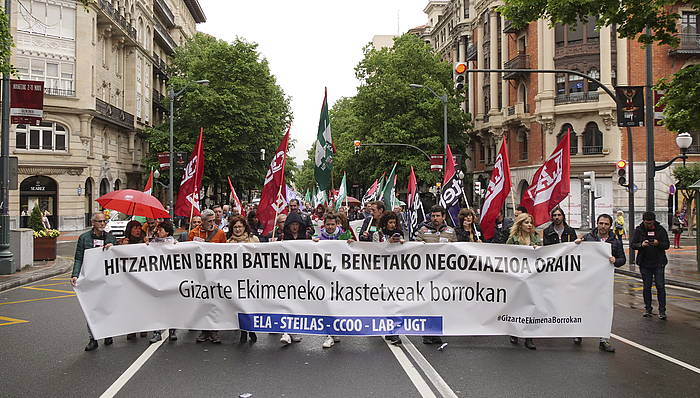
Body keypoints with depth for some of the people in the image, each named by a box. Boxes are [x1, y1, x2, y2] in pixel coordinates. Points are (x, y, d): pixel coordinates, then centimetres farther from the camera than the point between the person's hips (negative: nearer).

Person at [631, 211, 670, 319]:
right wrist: (641, 245, -21)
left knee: (660, 286, -3)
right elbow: (632, 244, -1)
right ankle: (648, 309, 17)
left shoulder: (660, 229, 0)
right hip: (644, 264, 1)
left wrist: (658, 243, -22)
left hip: (659, 263, -1)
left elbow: (667, 245, -1)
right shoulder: (638, 230, 1)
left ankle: (662, 310, 3)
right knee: (646, 287, 7)